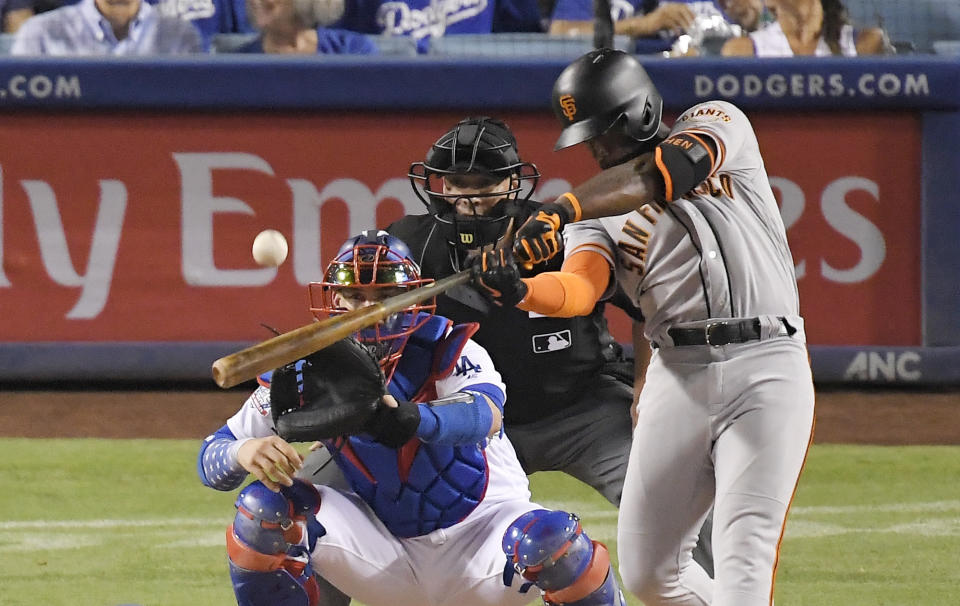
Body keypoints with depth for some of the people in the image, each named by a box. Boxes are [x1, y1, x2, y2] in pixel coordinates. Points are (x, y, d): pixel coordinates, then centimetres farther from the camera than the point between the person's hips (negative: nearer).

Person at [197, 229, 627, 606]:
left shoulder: (446, 350, -17)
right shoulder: (307, 371, -8)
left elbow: (485, 415, -41)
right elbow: (211, 459, -7)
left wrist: (409, 419, -63)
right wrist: (246, 452, -34)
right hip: (387, 558, 3)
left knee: (548, 538, -35)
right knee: (263, 506, -17)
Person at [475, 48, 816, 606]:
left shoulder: (716, 123, 7)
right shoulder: (600, 217, 13)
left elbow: (670, 170, -16)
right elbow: (578, 291, -8)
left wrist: (563, 209, -27)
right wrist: (518, 289, -32)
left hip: (768, 369, -5)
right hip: (679, 373, 5)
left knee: (744, 560, -15)